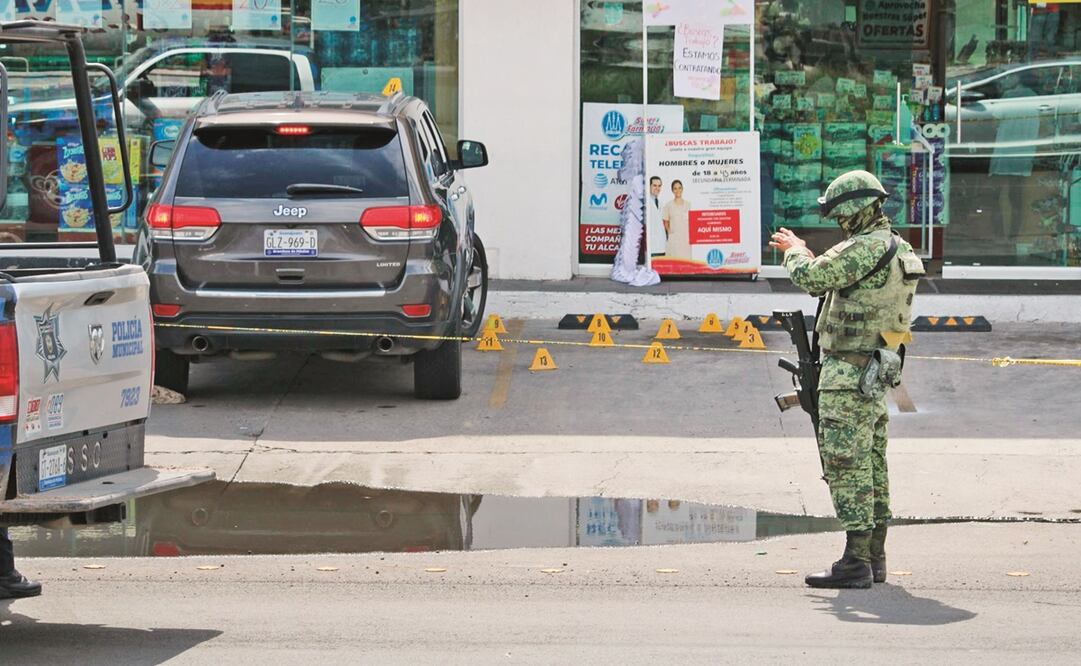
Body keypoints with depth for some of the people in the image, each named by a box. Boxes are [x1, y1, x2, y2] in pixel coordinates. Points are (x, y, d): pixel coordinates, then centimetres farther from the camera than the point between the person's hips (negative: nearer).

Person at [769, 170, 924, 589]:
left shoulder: (867, 247, -18)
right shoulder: (897, 249, 14)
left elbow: (810, 278, -22)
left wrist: (795, 251, -2)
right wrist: (802, 253, 23)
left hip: (848, 373, -10)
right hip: (874, 371, 10)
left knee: (847, 465, -9)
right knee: (871, 464, 13)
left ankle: (856, 562, -10)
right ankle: (874, 558, 18)